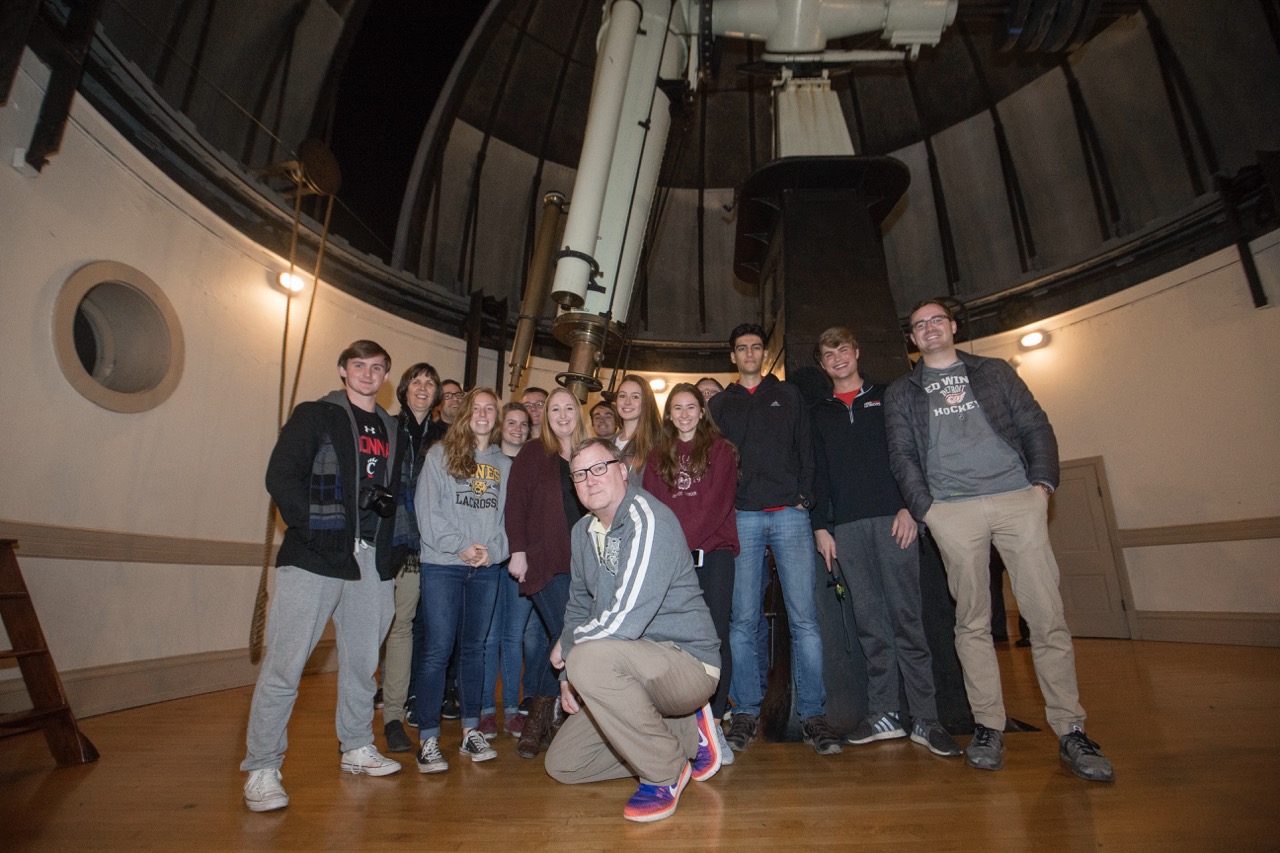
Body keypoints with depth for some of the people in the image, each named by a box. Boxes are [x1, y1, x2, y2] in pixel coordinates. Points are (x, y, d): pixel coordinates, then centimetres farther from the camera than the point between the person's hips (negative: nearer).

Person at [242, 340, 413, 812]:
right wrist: (310, 529, -15)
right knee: (285, 663, -2)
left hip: (372, 559, 5)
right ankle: (261, 769, 13)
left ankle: (357, 748, 30)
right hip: (316, 556, -5)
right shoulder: (315, 415, 2)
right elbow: (281, 476, -8)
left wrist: (402, 539, 1)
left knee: (362, 659, 14)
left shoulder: (392, 431, 16)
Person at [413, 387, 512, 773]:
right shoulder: (440, 454, 2)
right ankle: (428, 740, 7)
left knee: (474, 647, 12)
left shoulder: (504, 463, 12)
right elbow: (428, 508, -6)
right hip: (442, 566, -3)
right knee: (438, 650, -3)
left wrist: (493, 549, -9)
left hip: (487, 568, 3)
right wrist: (460, 546, -13)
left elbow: (508, 514, 8)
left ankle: (471, 731, 22)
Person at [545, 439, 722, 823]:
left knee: (590, 657, -34)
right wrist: (568, 677, 4)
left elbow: (624, 622, -28)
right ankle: (688, 735, 15)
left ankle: (664, 773, -12)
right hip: (636, 667, 9)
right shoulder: (584, 530, 7)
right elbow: (578, 604, 16)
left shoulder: (648, 520, -22)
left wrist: (566, 646, -10)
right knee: (561, 765, 9)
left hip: (688, 664, -9)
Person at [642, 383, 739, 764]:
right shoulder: (657, 456, 17)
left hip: (713, 551, -2)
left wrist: (685, 540, -14)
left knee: (715, 636, -4)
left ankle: (714, 723, 3)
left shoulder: (719, 450, 7)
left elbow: (716, 503, -4)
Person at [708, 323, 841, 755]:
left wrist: (804, 496, -2)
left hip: (790, 514, 0)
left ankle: (812, 714, 7)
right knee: (743, 620, 1)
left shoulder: (788, 394, 15)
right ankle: (746, 712, 12)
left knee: (804, 617, -3)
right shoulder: (719, 403, 15)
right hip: (742, 518, 1)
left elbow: (806, 448, 9)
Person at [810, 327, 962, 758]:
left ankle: (924, 719, 3)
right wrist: (820, 526, 5)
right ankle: (884, 715, 12)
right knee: (869, 622, 4)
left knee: (907, 616, -4)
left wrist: (909, 506, -7)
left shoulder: (887, 397, 12)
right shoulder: (818, 413, 17)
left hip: (892, 517, -2)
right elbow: (817, 472, 13)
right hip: (846, 526, 2)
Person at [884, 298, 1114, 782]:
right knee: (972, 621, 2)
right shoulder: (901, 393, 14)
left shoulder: (995, 372, 18)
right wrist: (923, 507, -4)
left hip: (1018, 500, 1)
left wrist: (1043, 482, -2)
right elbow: (902, 456, 7)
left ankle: (1070, 731, 9)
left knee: (1047, 616, -2)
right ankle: (988, 727, 11)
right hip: (952, 511, -1)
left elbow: (1035, 426, 12)